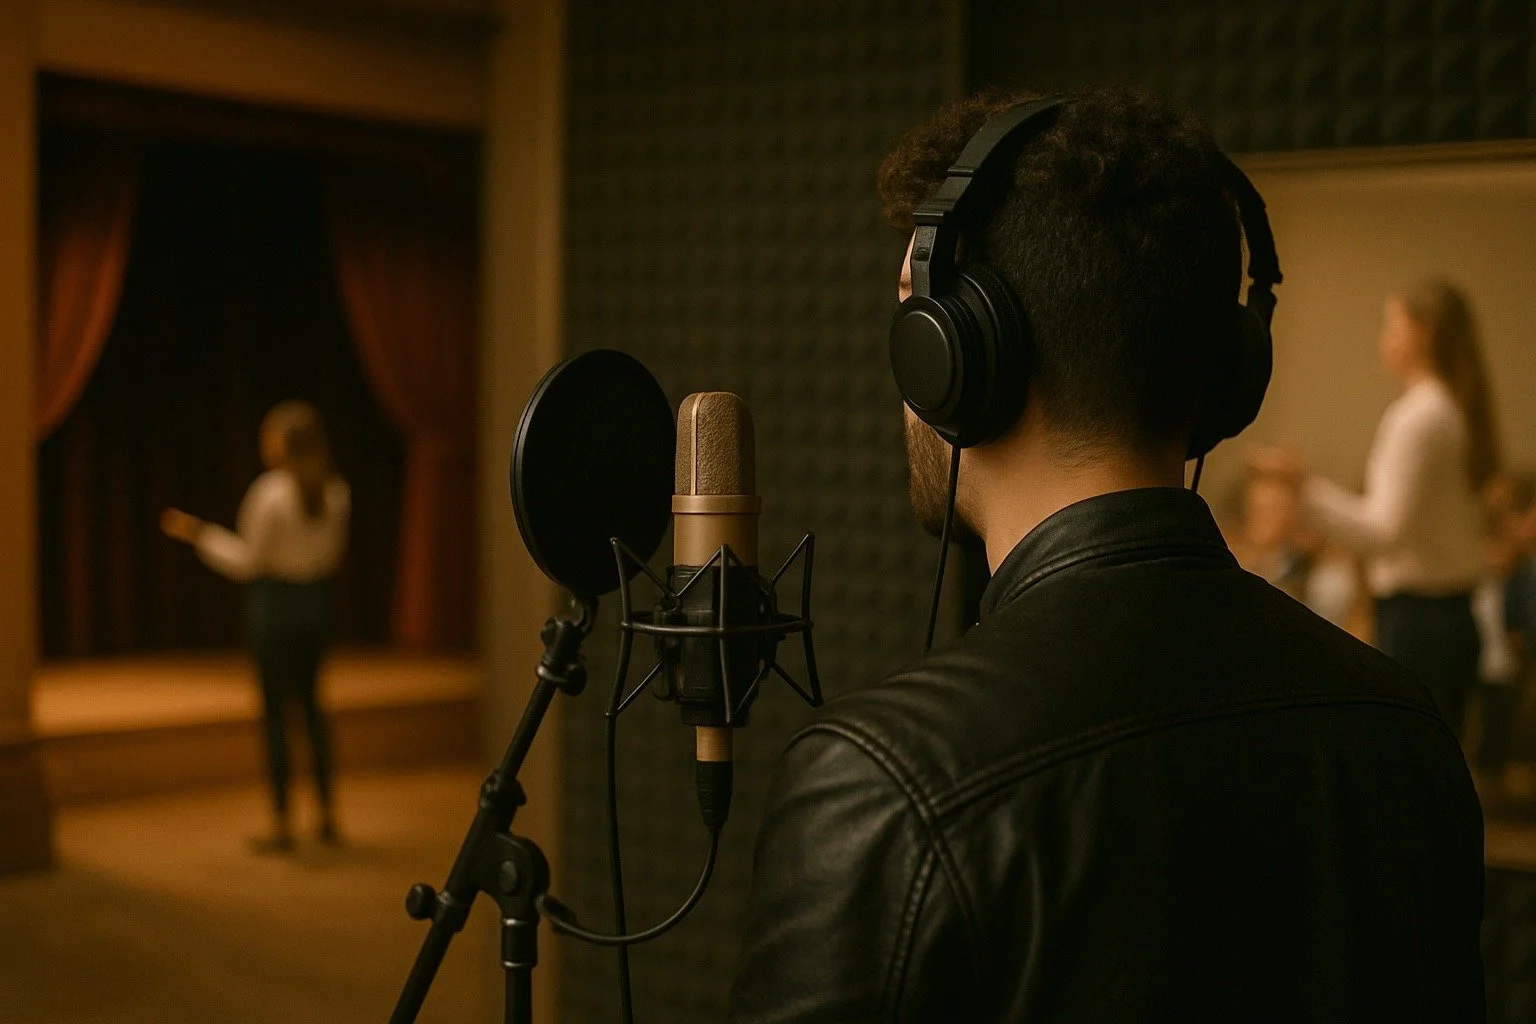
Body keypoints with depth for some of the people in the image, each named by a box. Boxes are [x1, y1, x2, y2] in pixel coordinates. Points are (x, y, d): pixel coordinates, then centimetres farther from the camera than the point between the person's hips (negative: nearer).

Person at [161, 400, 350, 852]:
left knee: (274, 709, 3)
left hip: (274, 601, -6)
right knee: (310, 702, 19)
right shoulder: (336, 492, -1)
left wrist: (199, 534, -2)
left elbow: (248, 563, -11)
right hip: (316, 599, 6)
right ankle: (327, 813, 20)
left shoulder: (271, 493, -17)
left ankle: (281, 823, 5)